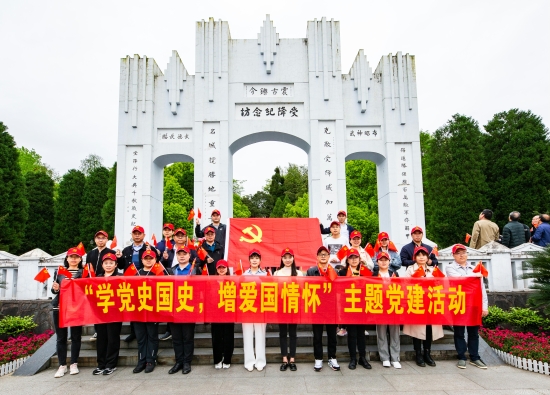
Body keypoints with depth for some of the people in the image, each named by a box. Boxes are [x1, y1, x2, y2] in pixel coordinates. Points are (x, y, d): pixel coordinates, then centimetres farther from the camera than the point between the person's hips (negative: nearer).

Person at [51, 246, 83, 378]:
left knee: (76, 336, 4)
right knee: (61, 337, 5)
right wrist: (55, 289, -10)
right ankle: (62, 365, 13)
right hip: (59, 308, 2)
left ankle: (74, 364, 15)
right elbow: (54, 290, 12)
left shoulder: (84, 273, 4)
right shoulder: (59, 272, 12)